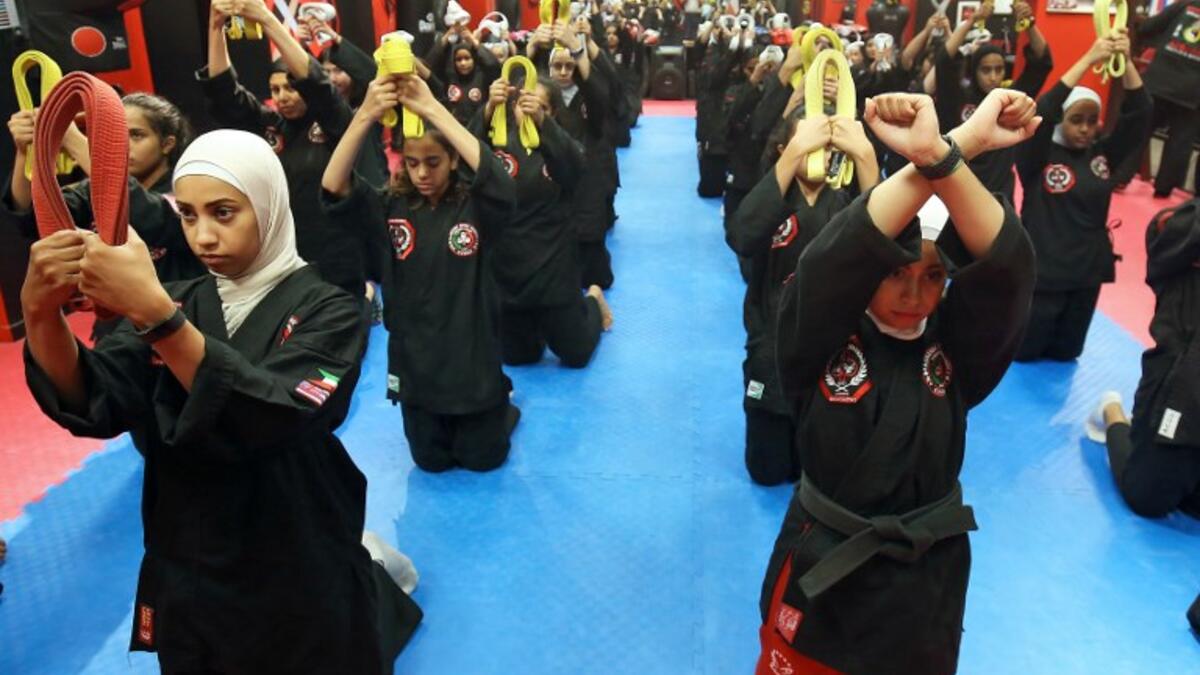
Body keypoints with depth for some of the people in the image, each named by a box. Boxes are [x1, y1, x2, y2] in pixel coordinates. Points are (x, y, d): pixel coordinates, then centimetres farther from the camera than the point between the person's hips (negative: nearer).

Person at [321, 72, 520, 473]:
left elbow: (499, 180, -35)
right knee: (431, 460, 17)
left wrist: (432, 109, -38)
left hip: (471, 356, -2)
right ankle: (440, 423, 48)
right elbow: (333, 189, -22)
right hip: (414, 359, 2)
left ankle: (501, 413, 45)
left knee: (482, 458, 15)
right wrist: (367, 115, -35)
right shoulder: (393, 207, -6)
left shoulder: (475, 206, -12)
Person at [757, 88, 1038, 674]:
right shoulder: (822, 339, -15)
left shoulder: (956, 346, -9)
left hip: (925, 576, 2)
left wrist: (940, 158, -47)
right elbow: (834, 258, -35)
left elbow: (1004, 264, -28)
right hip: (823, 566, -1)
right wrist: (958, 144, -43)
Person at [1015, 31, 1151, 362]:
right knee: (1023, 351, 9)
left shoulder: (1102, 155, 2)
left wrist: (1125, 60, -20)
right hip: (1042, 271, -5)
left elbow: (1140, 114, -7)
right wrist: (1090, 58, -30)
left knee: (1065, 351, 18)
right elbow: (1042, 112, -27)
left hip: (1087, 271, 5)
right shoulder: (1038, 157, -12)